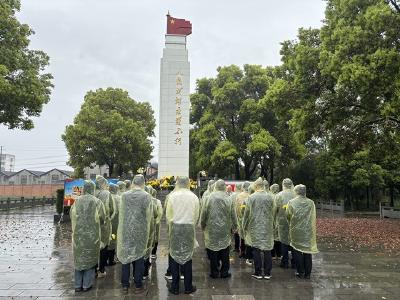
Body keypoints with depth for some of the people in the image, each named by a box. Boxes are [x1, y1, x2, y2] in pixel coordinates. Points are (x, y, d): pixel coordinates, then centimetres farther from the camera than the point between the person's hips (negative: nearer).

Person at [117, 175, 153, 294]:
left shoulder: (124, 195, -4)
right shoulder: (147, 196, -8)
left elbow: (121, 213, 4)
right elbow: (148, 215, -2)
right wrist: (146, 230, 12)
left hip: (125, 230, 2)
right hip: (140, 230, -1)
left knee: (125, 256, 11)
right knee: (138, 257, 7)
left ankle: (125, 285, 19)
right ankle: (138, 286, 14)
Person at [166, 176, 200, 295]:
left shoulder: (172, 196, -5)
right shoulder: (194, 197, -2)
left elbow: (168, 215, 1)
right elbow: (196, 216, 3)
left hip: (175, 228, -1)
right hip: (189, 228, 1)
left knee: (175, 256, 8)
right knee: (187, 257, 9)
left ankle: (175, 287, 15)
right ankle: (188, 287, 17)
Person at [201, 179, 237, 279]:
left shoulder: (210, 198, -9)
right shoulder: (229, 199, -6)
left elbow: (204, 214, -4)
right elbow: (233, 216, 0)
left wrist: (203, 226, 10)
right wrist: (234, 226, 14)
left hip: (212, 229, -1)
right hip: (225, 230, 1)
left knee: (213, 251, 9)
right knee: (225, 252, 11)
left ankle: (214, 272, 15)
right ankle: (224, 272, 18)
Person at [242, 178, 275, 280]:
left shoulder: (251, 197, -9)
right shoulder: (270, 197, -2)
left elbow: (247, 213, -3)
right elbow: (273, 212, 6)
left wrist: (245, 227, 8)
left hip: (255, 227, -2)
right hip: (268, 227, 2)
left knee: (256, 250, 5)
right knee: (267, 249, 8)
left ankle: (258, 272, 11)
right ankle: (267, 273, 15)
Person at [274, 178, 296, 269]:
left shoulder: (279, 195, -6)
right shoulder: (296, 195, -6)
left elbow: (275, 209, -4)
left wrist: (276, 221, 7)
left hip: (283, 221, -1)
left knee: (284, 242, 9)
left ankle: (285, 262, 14)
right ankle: (294, 262, 19)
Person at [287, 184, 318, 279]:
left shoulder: (291, 202, -9)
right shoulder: (311, 203, -4)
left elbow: (288, 216, 0)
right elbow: (313, 218, 4)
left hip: (296, 230, -2)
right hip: (308, 231, 2)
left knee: (298, 252, 9)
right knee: (308, 252, 11)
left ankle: (300, 272, 13)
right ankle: (307, 273, 17)